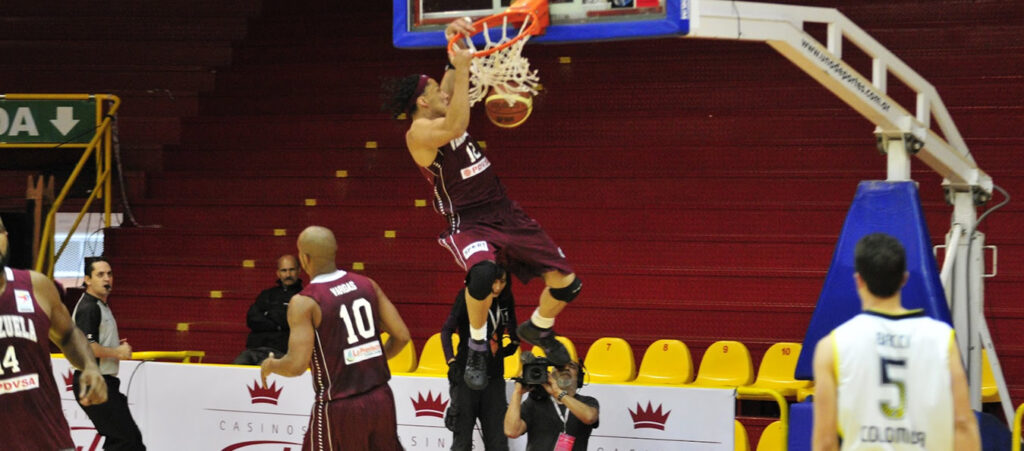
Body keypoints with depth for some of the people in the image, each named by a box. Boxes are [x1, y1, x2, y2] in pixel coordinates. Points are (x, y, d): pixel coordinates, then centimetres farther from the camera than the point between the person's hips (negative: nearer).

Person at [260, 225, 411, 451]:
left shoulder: (304, 302, -11)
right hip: (380, 398, 5)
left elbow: (296, 365, -17)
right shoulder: (367, 285, 4)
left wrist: (270, 365, 5)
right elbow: (402, 336, 4)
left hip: (339, 406, -5)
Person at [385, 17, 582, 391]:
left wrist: (457, 47, 6)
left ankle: (539, 329, 33)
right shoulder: (418, 132, -14)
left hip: (505, 215, 8)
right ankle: (477, 345, -17)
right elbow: (455, 127, -34)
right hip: (467, 224, -8)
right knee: (483, 270, -42)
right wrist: (461, 69, -31)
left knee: (565, 282, 1)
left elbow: (455, 78, 26)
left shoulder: (442, 113, 11)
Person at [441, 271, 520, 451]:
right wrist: (452, 361, -19)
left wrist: (510, 347, 4)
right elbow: (447, 331, -9)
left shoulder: (506, 300, 6)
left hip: (494, 378, 4)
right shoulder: (468, 296, -7)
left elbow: (513, 335, 21)